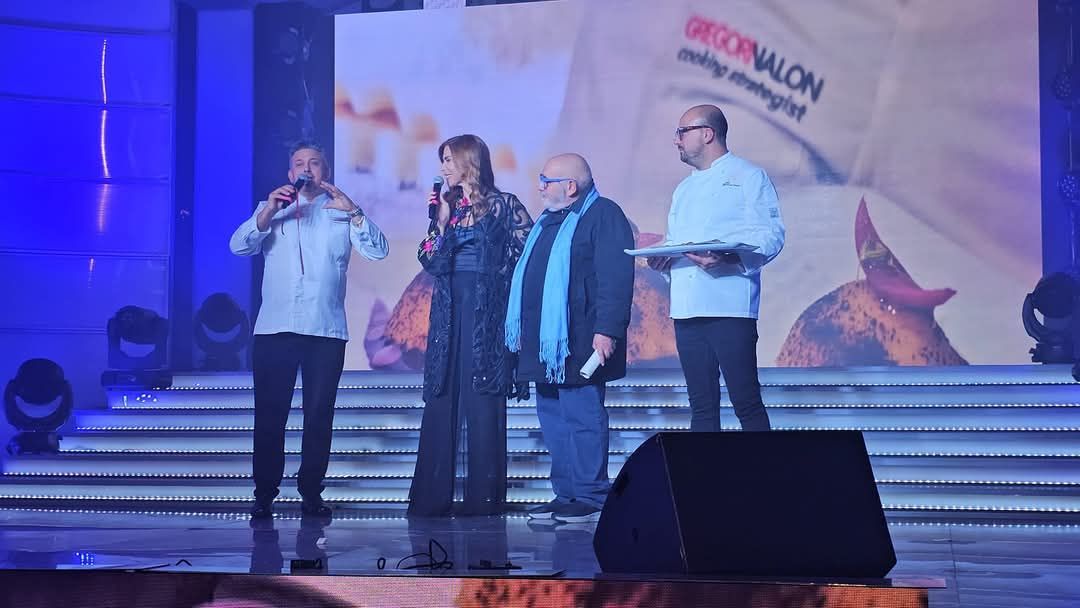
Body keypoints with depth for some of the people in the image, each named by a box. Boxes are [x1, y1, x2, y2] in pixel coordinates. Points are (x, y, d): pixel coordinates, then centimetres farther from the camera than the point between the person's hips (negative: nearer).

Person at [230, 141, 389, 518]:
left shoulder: (342, 213, 14)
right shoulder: (271, 210, 16)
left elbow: (378, 250, 0)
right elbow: (239, 246, 0)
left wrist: (353, 212, -14)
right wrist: (269, 211, -15)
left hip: (326, 330, 0)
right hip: (274, 328, 0)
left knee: (319, 414, 2)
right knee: (269, 414, -2)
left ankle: (311, 493, 9)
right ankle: (264, 494, 3)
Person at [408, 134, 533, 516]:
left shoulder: (503, 206, 1)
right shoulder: (447, 206, 15)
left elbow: (526, 255, -3)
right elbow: (431, 260, 7)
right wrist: (440, 219, -2)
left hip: (487, 314, -5)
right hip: (448, 313, 5)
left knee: (483, 399, -5)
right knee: (441, 399, 2)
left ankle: (484, 495, -1)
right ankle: (432, 495, 4)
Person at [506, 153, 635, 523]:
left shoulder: (603, 215, -7)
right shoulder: (549, 222, 20)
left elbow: (616, 279, -16)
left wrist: (607, 330, -23)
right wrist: (523, 331, 25)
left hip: (577, 342, -9)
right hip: (544, 341, 9)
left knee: (581, 418, -6)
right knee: (552, 419, 10)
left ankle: (590, 497, 0)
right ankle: (566, 494, 17)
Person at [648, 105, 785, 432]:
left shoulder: (748, 177, 1)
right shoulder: (684, 189, 23)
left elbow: (770, 236, -10)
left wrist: (728, 258, -26)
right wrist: (662, 259, 3)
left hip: (729, 305, -7)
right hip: (687, 307, 7)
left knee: (746, 401, -8)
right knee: (701, 404, 8)